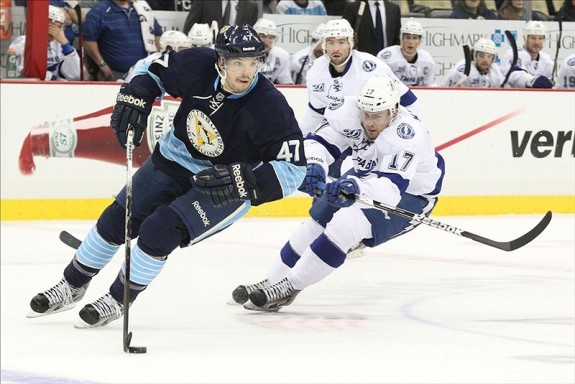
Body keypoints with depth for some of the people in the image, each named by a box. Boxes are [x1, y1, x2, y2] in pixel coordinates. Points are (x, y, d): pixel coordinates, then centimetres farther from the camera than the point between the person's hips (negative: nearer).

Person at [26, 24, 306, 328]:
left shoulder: (269, 106, -31)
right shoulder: (198, 66, -21)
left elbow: (293, 168, -28)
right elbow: (154, 68, 1)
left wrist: (245, 180, -41)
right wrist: (134, 97, -17)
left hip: (225, 187, -4)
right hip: (175, 161, 4)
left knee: (159, 231, -20)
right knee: (118, 219, 4)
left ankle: (118, 300, 4)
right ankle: (72, 286, 27)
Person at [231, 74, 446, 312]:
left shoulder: (409, 136, -36)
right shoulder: (351, 113, -20)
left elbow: (393, 188, -43)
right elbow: (320, 141, -16)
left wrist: (356, 186, -60)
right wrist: (314, 166, -37)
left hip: (410, 193, -7)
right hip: (366, 177, 7)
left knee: (346, 223, -26)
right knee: (317, 220, 3)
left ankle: (289, 287, -19)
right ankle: (273, 282, 17)